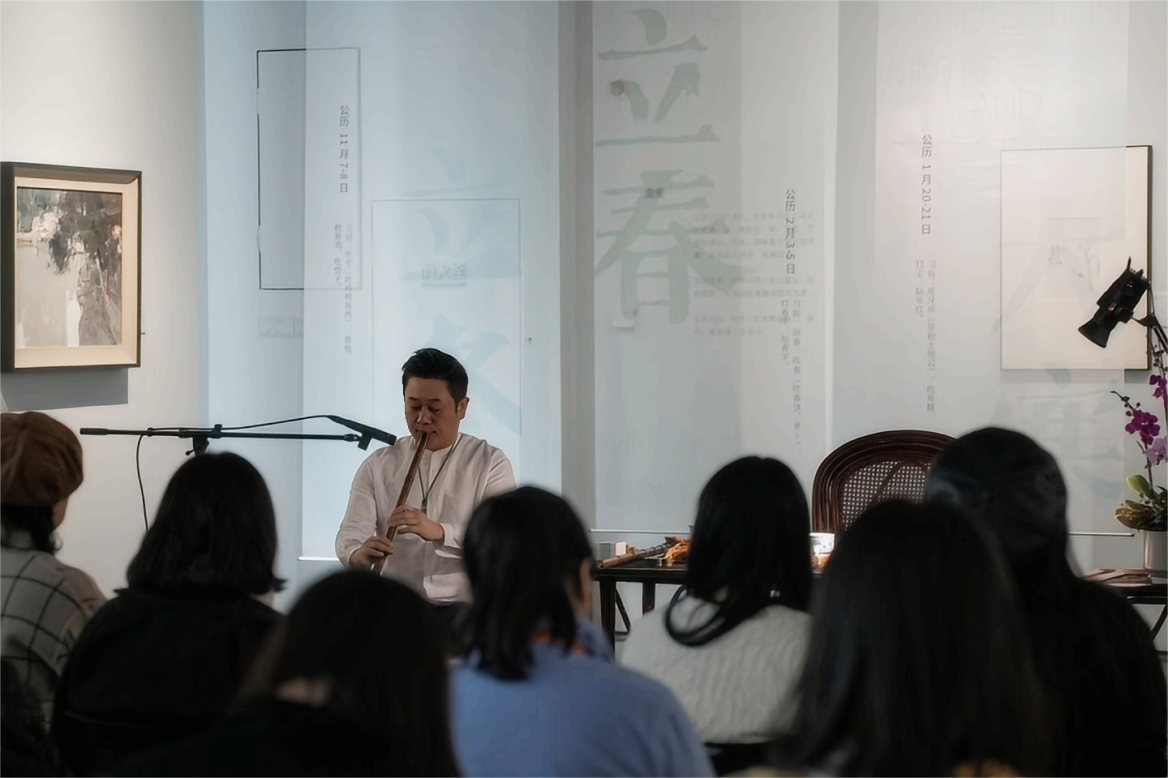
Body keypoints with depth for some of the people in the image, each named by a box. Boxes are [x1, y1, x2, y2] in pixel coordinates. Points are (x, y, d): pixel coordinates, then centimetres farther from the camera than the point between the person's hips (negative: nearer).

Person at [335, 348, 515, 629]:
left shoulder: (490, 462, 3)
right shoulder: (378, 465, 11)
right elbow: (352, 532, -1)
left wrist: (439, 532, -28)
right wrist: (359, 554, -25)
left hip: (464, 611, -2)